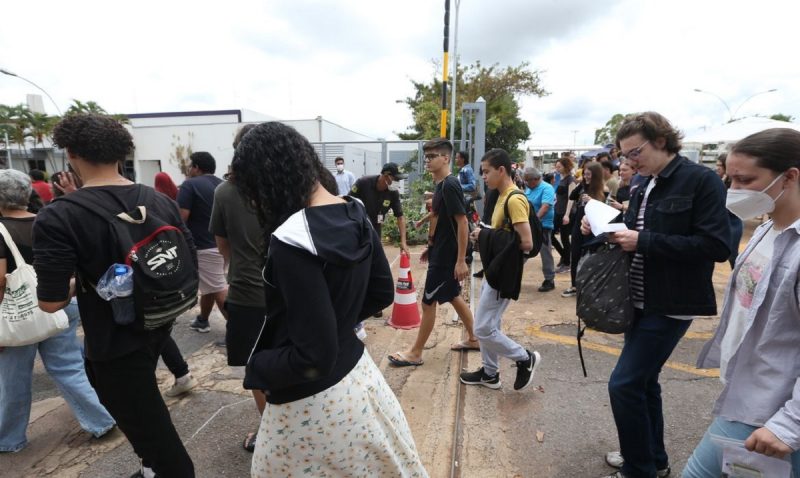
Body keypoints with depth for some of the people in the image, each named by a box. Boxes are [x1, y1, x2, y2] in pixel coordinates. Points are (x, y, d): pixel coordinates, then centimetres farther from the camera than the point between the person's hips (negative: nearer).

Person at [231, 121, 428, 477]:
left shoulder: (291, 240, -28)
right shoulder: (356, 215, -5)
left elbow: (313, 357, -25)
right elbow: (382, 293, 6)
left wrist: (255, 368, -9)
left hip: (312, 403, -7)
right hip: (357, 375, 7)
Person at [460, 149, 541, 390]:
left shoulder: (515, 199, -19)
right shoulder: (503, 197, 11)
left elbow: (526, 242, -24)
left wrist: (487, 236, -18)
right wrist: (486, 236, 1)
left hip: (503, 275, -10)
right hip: (494, 271, 10)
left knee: (483, 329, -2)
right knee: (489, 325, 17)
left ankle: (525, 358, 16)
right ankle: (490, 372, 31)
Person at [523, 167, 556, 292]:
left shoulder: (547, 188, -13)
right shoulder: (528, 188, 9)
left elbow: (545, 206, -26)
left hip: (543, 225, -7)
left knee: (545, 253, 1)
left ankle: (549, 280, 12)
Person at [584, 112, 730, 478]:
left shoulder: (701, 180, -12)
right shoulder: (645, 187, 11)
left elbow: (716, 246, -19)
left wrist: (643, 241, -23)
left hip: (671, 305, -8)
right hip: (641, 300, 8)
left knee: (624, 383, -6)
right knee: (641, 380, 17)